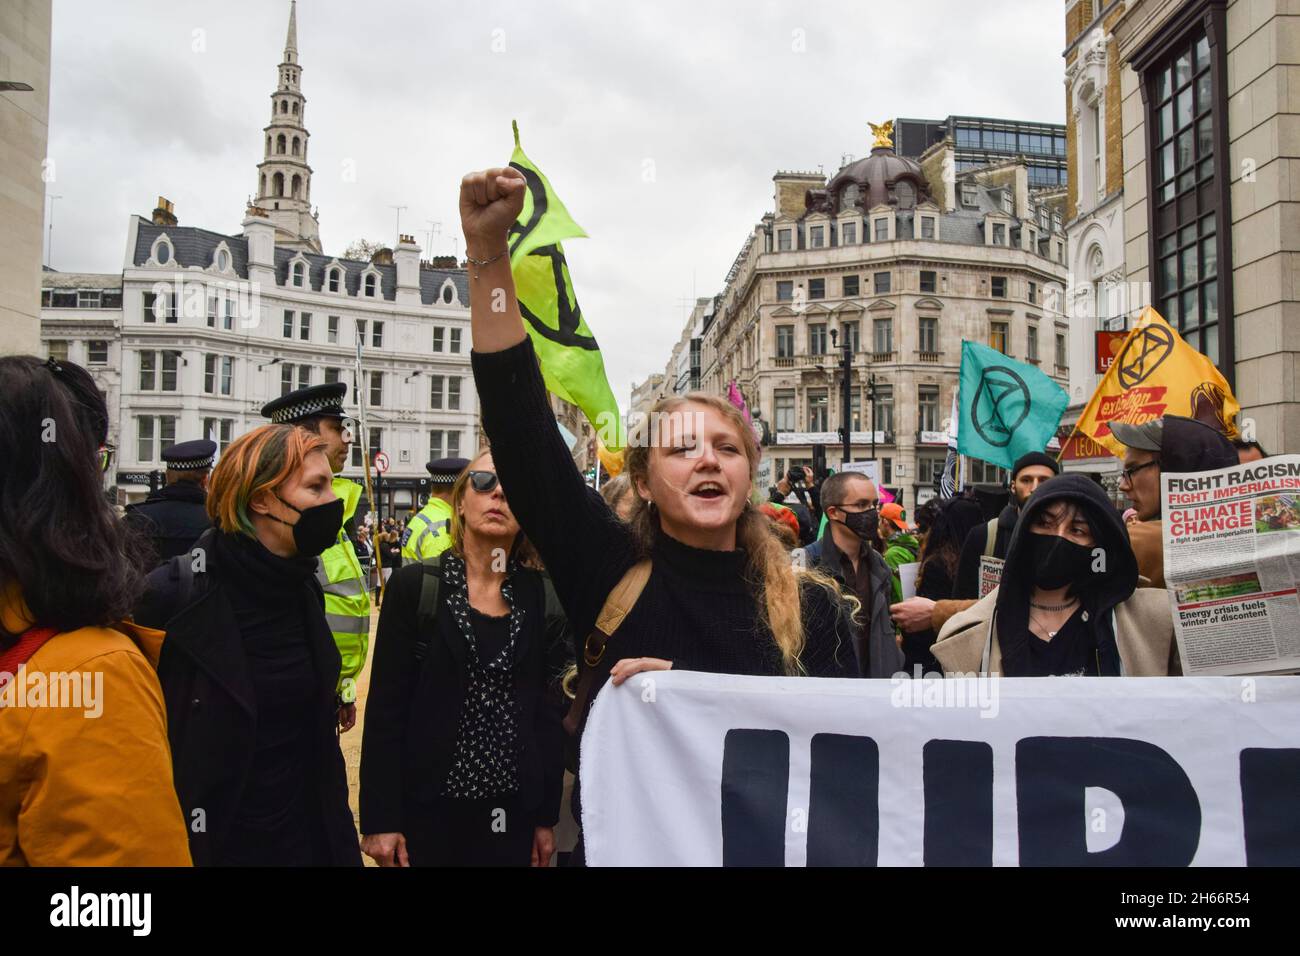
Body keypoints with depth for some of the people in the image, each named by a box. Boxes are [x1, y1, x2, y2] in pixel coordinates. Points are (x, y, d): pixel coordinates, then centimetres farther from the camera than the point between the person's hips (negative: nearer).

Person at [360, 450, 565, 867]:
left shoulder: (538, 595, 0)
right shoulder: (415, 585, -6)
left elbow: (547, 710, 4)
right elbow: (386, 706, -6)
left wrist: (547, 817, 5)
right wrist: (380, 818, -8)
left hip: (512, 811, 2)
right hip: (428, 805, -2)